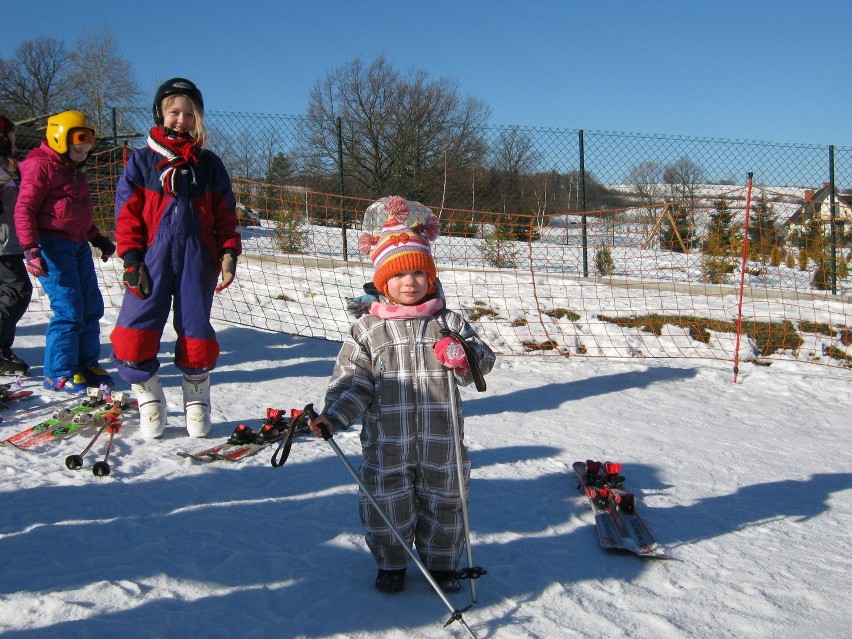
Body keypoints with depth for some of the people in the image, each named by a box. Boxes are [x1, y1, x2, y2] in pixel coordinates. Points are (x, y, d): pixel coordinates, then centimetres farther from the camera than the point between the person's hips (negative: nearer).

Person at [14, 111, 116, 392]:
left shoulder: (76, 172, 21)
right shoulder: (41, 166, -7)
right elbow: (24, 210, -14)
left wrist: (99, 239, 26)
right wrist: (30, 249, -22)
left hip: (78, 245, 9)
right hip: (52, 245, -9)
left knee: (91, 306, 9)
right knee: (69, 310, -10)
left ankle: (86, 364, 21)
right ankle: (58, 374, 0)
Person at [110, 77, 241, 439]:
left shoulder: (208, 164, 11)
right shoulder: (142, 161, 6)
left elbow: (225, 214, 11)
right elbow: (127, 212, 3)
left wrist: (229, 252, -1)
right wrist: (130, 259, -6)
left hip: (198, 259, 1)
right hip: (154, 256, -1)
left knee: (196, 332, 5)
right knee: (134, 334, -8)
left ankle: (197, 402, 24)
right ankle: (150, 400, 12)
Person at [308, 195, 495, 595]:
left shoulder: (448, 322, 2)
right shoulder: (367, 328, -1)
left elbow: (483, 360, 0)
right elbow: (353, 382, -2)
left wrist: (465, 358, -22)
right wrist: (332, 416, -15)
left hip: (440, 441, 1)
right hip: (386, 443, 0)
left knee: (443, 503, 14)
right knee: (388, 505, 11)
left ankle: (441, 563, 36)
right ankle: (391, 564, 35)